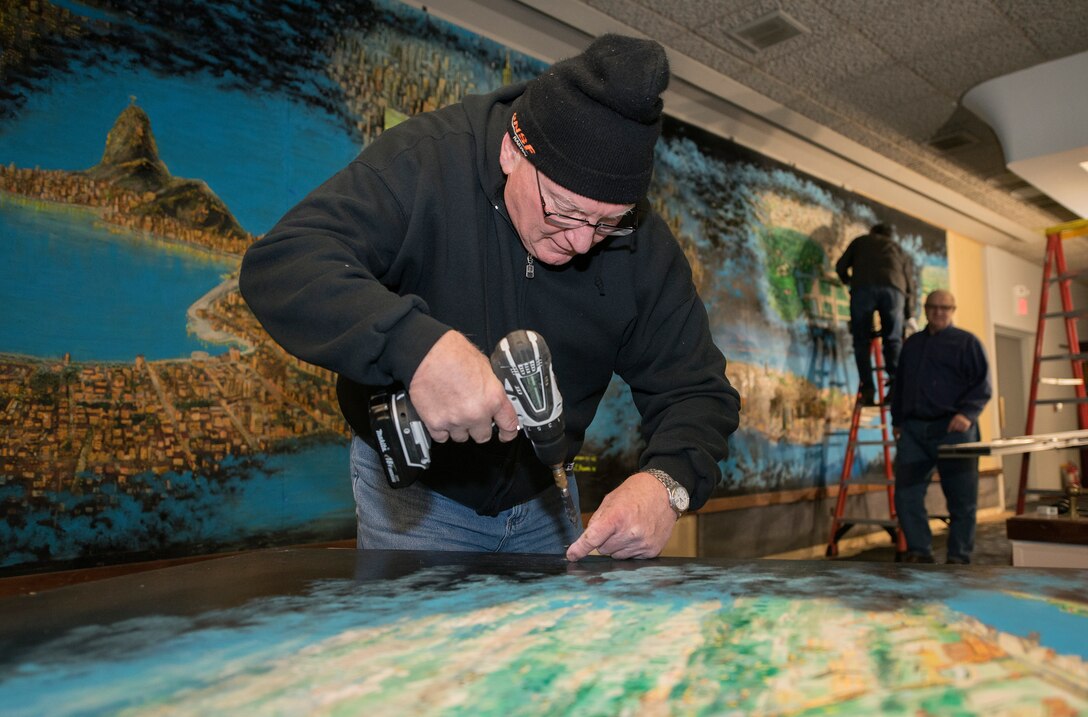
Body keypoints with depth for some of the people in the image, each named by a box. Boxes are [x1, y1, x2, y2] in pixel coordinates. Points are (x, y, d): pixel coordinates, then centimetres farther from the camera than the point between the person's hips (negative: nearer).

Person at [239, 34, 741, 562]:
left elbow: (698, 390, -11)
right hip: (411, 485, -3)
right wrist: (417, 345, -52)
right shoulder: (424, 162, -25)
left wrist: (667, 481, -33)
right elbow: (279, 264, -35)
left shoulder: (642, 243, -15)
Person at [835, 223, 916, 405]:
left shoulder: (860, 241, 31)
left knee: (861, 340, 3)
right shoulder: (900, 250, 33)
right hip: (893, 289, 2)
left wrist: (848, 281, 46)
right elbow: (909, 284, 27)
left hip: (863, 287, -1)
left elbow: (841, 267, 25)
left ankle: (867, 388, -8)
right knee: (893, 339, 8)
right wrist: (910, 315, 33)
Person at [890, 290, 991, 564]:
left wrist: (967, 413, -16)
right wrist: (897, 420, 18)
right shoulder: (911, 344, 21)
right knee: (906, 494, -2)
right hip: (913, 430, 4)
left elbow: (982, 384, -1)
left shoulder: (966, 342, 6)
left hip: (952, 429, -4)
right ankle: (919, 551, 7)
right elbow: (899, 385, 26)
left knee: (961, 498, 0)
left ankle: (959, 557, 10)